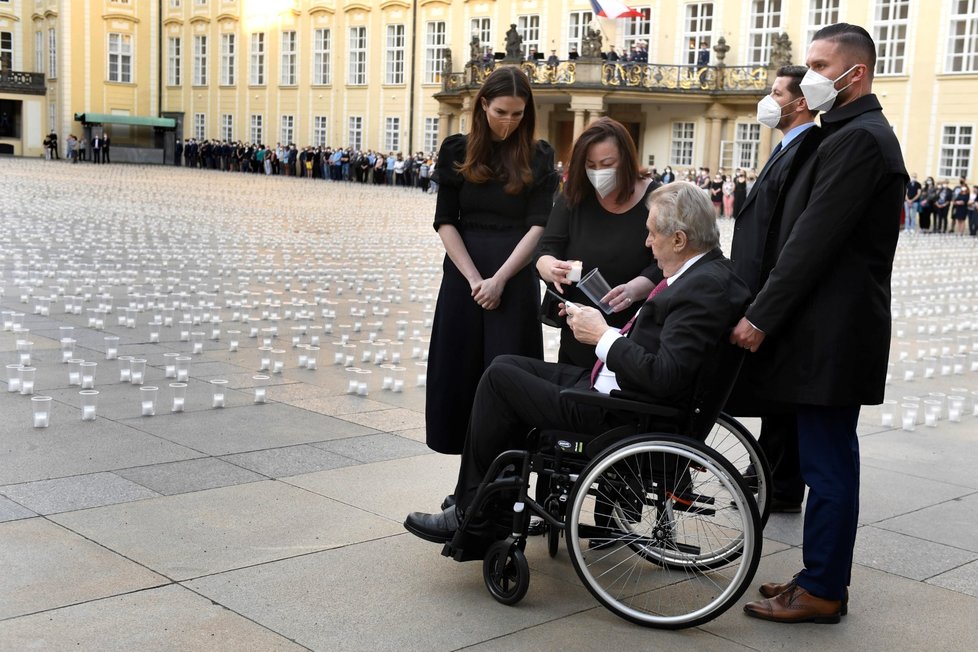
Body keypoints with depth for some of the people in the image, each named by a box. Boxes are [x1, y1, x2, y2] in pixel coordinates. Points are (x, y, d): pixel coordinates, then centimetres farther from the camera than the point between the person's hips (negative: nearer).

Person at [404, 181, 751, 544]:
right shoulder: (706, 270, 8)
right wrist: (601, 319, 5)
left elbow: (664, 376, -28)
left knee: (500, 378, -4)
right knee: (509, 366, 13)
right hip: (611, 386, 11)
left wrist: (602, 335, -17)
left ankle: (469, 513, 10)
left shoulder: (707, 287, -22)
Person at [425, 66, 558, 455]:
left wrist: (499, 280, -14)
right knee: (460, 368, 3)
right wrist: (474, 279, -10)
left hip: (515, 280, -2)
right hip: (463, 277, 2)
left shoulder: (537, 157, 2)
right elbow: (445, 222, 1)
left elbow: (538, 226, -4)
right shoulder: (457, 151, 5)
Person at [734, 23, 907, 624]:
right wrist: (769, 313, 14)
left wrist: (761, 317, -16)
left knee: (828, 463, -2)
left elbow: (814, 239, -20)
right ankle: (826, 575, 25)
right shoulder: (855, 133, 17)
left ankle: (823, 592, 7)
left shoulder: (859, 138, -15)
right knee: (830, 459, 15)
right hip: (833, 329, 10)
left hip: (835, 332, -10)